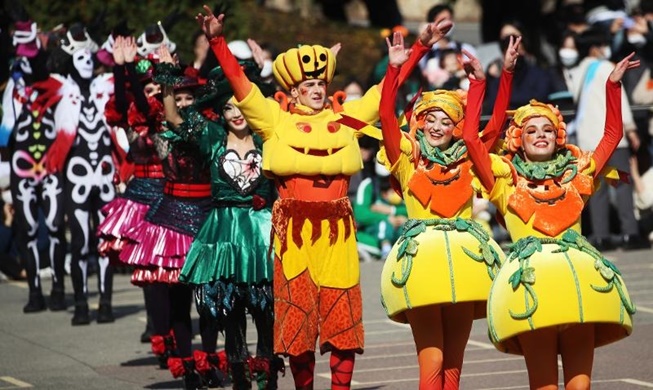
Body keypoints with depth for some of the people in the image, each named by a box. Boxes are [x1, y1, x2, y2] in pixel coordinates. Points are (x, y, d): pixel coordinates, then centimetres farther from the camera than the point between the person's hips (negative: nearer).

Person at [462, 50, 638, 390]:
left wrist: (613, 85, 23)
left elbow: (613, 135, 26)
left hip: (579, 274, 2)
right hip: (532, 276, -2)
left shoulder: (576, 174, 22)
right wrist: (478, 83, 6)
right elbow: (470, 138, 4)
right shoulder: (507, 179, 14)